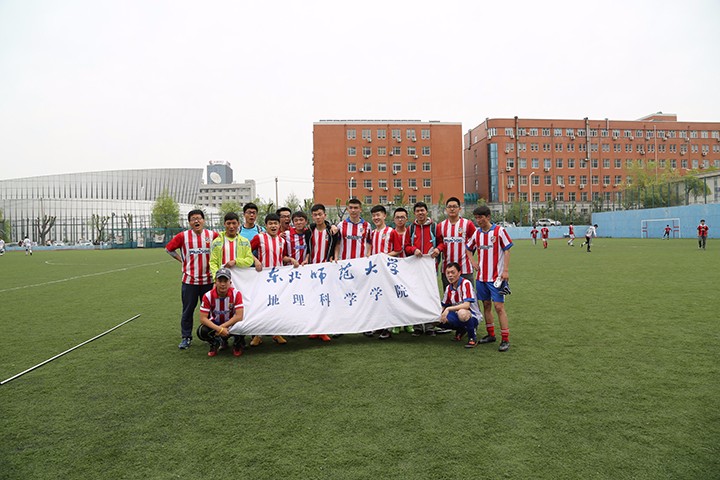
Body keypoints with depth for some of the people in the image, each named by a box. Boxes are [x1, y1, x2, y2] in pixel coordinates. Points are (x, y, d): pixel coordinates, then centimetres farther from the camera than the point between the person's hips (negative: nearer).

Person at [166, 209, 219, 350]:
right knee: (187, 310, 5)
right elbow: (169, 248, 12)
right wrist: (181, 260, 5)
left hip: (208, 279, 0)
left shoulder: (213, 235, 0)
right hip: (189, 280, 0)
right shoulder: (183, 236, 0)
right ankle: (186, 338, 17)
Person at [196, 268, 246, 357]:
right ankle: (216, 343, 6)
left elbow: (239, 316, -25)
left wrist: (222, 327, -28)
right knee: (201, 331, -29)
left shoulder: (236, 294, -19)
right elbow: (203, 318, -21)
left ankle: (237, 344, 2)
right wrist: (219, 329, -32)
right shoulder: (208, 296, -17)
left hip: (231, 323, -1)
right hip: (215, 324, 1)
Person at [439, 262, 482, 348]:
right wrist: (442, 315, -6)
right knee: (441, 319, -18)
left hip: (472, 316, -7)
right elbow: (444, 306, 15)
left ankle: (472, 338, -13)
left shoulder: (466, 283, -17)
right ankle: (461, 330, 14)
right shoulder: (448, 288, 4)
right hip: (458, 315, 7)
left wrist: (448, 309, -32)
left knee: (462, 313, -40)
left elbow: (466, 305, -29)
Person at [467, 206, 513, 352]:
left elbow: (507, 251, -6)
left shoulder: (499, 231, -8)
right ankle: (491, 334, 25)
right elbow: (469, 248, 22)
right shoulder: (476, 233, 7)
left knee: (499, 306, -7)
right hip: (481, 277, 5)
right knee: (486, 305, 12)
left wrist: (506, 270, -12)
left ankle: (505, 340, 0)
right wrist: (473, 262, 8)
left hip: (496, 277, -5)